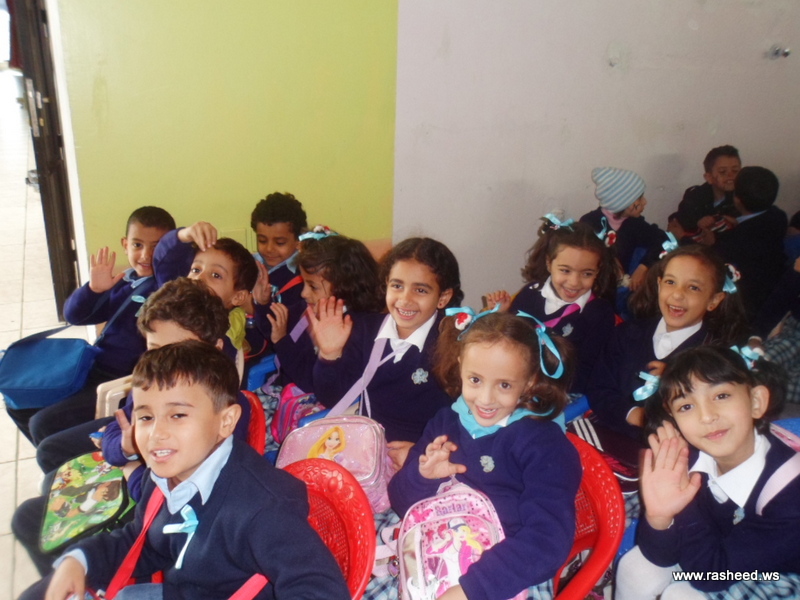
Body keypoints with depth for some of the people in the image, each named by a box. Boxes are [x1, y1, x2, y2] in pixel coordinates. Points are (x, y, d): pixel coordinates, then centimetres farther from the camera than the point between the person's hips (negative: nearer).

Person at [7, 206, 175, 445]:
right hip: (92, 368, 9)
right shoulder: (122, 280, 7)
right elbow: (74, 315, 4)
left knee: (44, 424, -13)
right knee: (19, 405, 17)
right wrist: (94, 289, -13)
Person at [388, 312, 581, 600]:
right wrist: (422, 476, -13)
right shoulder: (445, 424, 5)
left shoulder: (545, 445, -8)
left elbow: (548, 538, -18)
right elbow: (401, 502, 9)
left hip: (515, 575, -2)